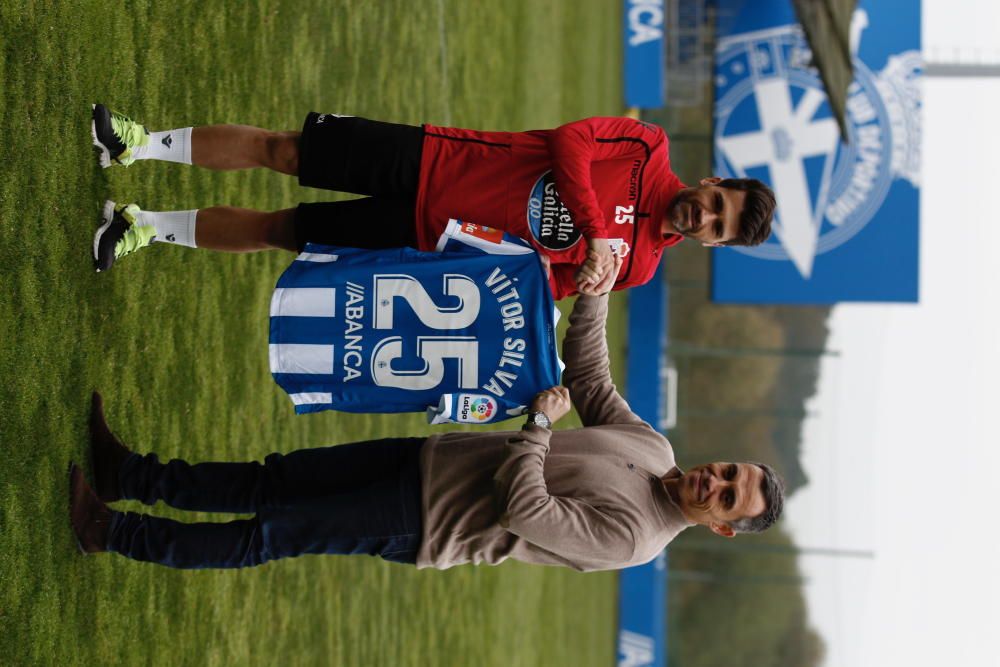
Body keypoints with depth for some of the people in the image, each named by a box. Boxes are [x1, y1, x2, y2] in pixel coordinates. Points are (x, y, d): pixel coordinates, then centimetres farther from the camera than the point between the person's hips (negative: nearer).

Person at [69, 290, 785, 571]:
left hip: (421, 527, -7)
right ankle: (130, 474, 15)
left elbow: (521, 509, -30)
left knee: (270, 535, -5)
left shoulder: (625, 539, -23)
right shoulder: (650, 444, 1)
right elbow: (586, 369, 7)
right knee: (270, 483, 6)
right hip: (430, 459, 7)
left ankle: (116, 533, 3)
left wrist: (540, 422, -19)